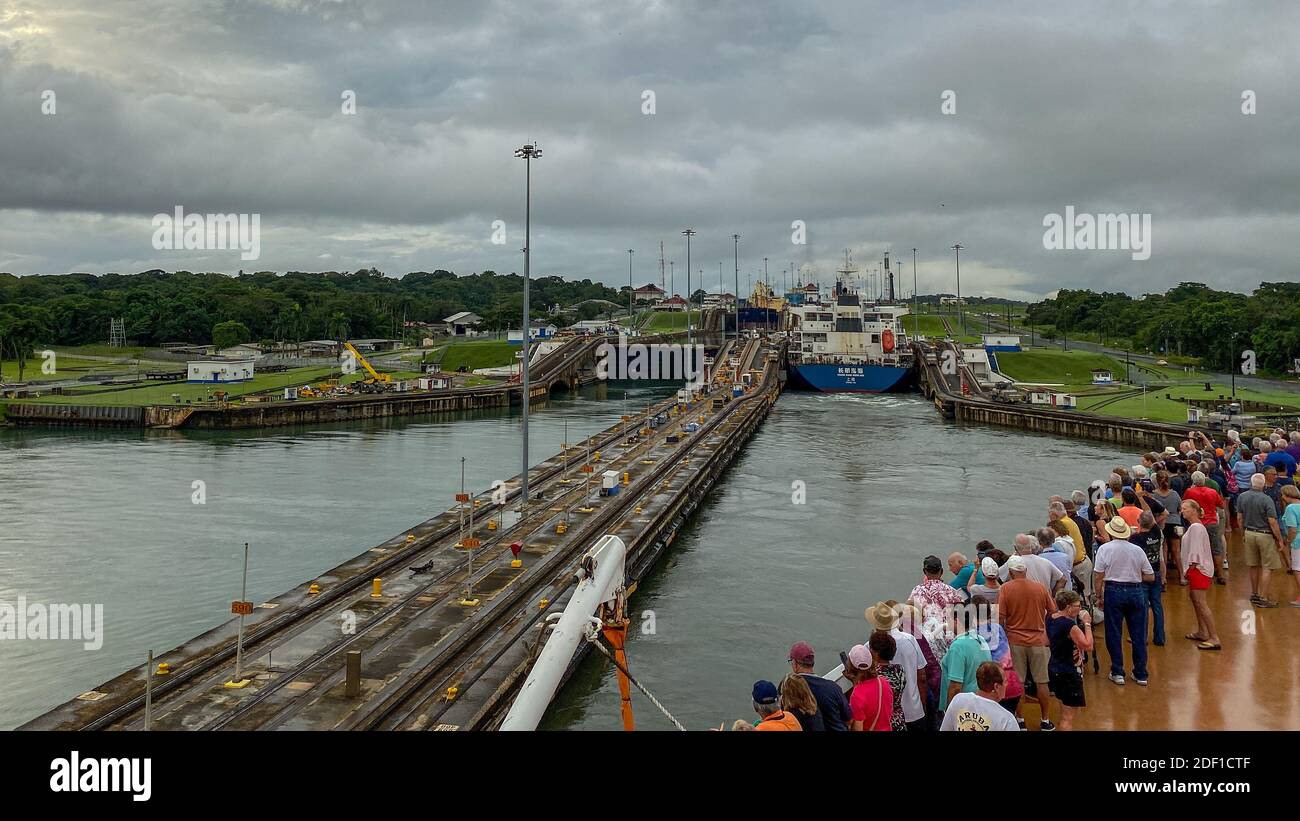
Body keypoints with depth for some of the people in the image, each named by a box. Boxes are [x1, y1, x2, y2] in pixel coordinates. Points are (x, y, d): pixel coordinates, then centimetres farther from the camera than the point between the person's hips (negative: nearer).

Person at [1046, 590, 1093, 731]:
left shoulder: (1051, 619, 3)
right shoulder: (1070, 625, -24)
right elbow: (1088, 646, -23)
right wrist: (1087, 624, -16)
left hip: (1054, 670, 9)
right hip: (1069, 673, -9)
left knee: (1066, 711, 23)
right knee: (1068, 717, -2)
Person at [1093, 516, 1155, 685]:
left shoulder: (1105, 548, -5)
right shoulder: (1137, 550, 3)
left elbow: (1098, 577, -7)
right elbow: (1150, 576, 7)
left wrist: (1098, 596, 4)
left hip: (1114, 592, -3)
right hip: (1136, 592, 3)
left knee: (1114, 634, 7)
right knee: (1139, 635, 10)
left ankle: (1117, 673, 10)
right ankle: (1141, 674, 16)